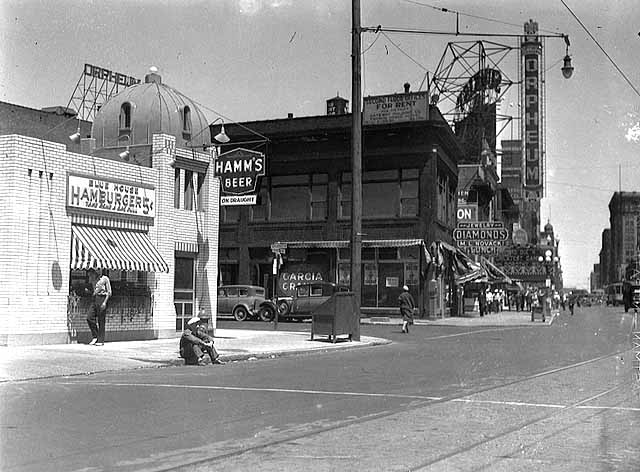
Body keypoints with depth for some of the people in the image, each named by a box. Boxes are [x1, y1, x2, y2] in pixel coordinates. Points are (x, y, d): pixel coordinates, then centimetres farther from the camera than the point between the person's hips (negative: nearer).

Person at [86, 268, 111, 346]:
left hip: (102, 298, -6)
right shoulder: (93, 281, 16)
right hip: (94, 299, 6)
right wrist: (88, 290, 3)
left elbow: (109, 292, -5)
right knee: (89, 318, -7)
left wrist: (105, 302, -15)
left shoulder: (104, 279, -3)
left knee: (101, 321, -5)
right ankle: (95, 337, 6)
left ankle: (101, 340, 0)